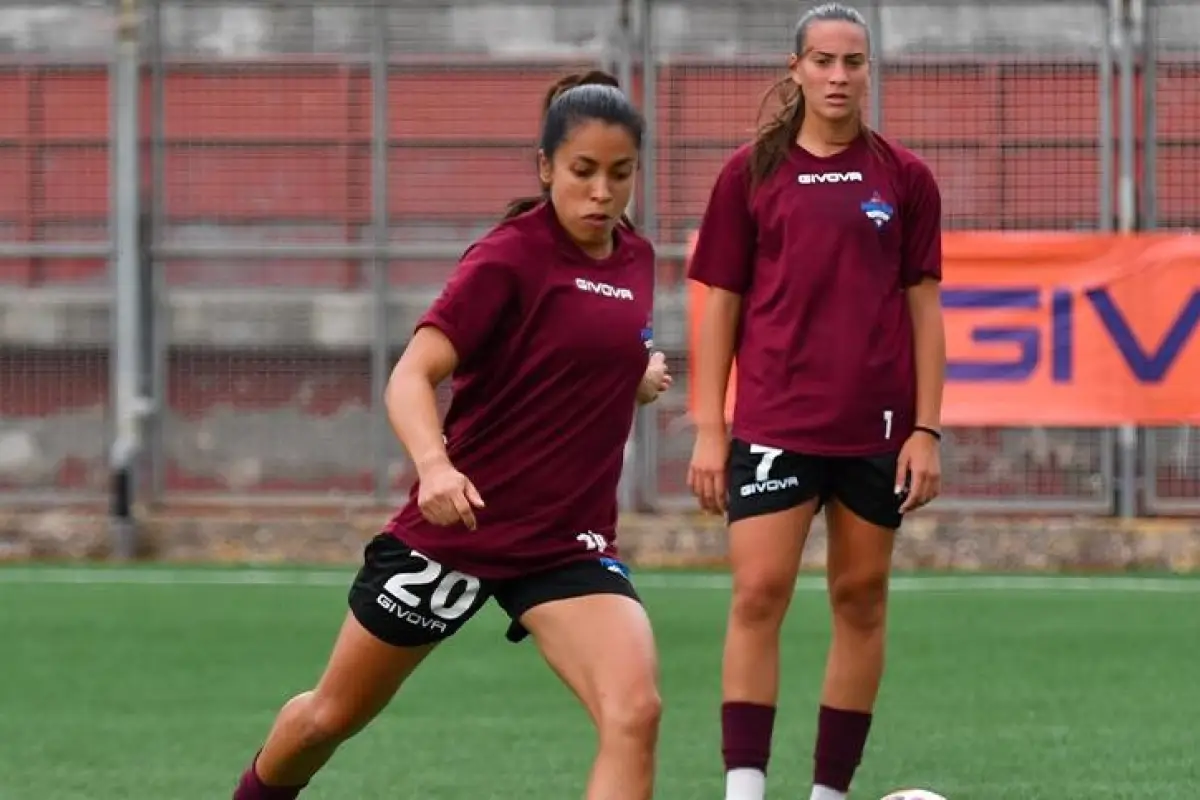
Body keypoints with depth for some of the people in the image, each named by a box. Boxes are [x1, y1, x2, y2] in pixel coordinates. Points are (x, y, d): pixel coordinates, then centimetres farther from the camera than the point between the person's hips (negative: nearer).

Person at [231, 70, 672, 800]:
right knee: (332, 717, 14)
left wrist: (638, 379, 5)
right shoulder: (512, 257, -15)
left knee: (635, 713, -22)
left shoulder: (635, 260, 5)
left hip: (567, 541, 4)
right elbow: (412, 374, -26)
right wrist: (433, 464, -45)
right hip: (457, 524, -4)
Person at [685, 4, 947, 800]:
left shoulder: (904, 178, 5)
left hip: (876, 427, 2)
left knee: (861, 598, 5)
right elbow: (721, 305, 6)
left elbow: (923, 307, 6)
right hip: (775, 424, -1)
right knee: (758, 594, -12)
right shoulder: (752, 174, 3)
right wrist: (709, 428, 1)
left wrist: (927, 429, 1)